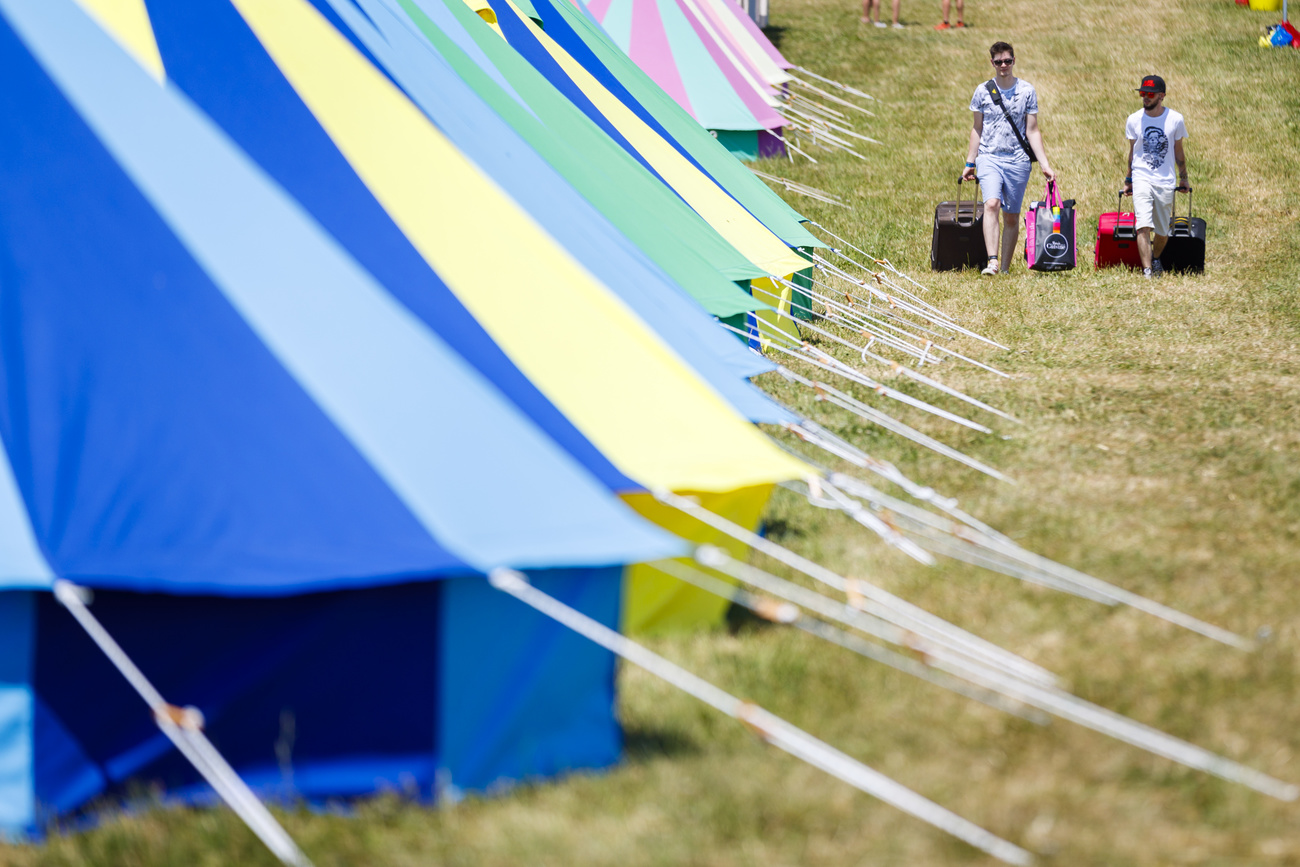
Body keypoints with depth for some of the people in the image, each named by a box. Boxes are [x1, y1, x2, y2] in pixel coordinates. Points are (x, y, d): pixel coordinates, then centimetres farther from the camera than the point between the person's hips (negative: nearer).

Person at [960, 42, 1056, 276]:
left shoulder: (1027, 91, 4)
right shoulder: (983, 91, 6)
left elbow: (1032, 131, 5)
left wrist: (1045, 165, -1)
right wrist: (970, 163, 13)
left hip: (1018, 160, 1)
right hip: (989, 158, -1)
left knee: (1012, 217, 4)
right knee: (992, 204, -23)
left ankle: (1005, 267, 13)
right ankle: (992, 261, -31)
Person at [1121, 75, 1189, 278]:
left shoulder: (1175, 120, -2)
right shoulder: (1134, 120, 0)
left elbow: (1178, 152, 10)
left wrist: (1183, 178, 15)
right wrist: (1128, 181, 16)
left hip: (1166, 181, 1)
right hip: (1141, 179, -1)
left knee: (1162, 231, 9)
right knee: (1143, 226, -17)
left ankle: (1156, 259, 37)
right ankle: (1147, 270, -19)